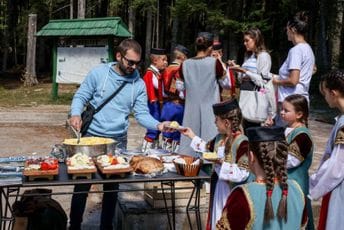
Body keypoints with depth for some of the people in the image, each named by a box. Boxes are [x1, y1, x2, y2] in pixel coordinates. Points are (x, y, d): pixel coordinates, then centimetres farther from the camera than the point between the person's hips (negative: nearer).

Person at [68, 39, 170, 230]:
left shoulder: (139, 84, -1)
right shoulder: (98, 73, -7)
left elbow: (142, 113, -2)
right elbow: (81, 97, -2)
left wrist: (158, 125, -21)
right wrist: (76, 114, -22)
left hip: (118, 141, 2)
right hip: (91, 137, -2)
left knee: (112, 188, 13)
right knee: (82, 186, 6)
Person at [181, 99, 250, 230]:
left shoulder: (242, 143, -24)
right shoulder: (220, 138, 4)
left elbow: (243, 173, -28)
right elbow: (207, 148, 25)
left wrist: (222, 164, -31)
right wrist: (192, 136, 22)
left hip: (231, 190, -8)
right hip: (217, 187, 8)